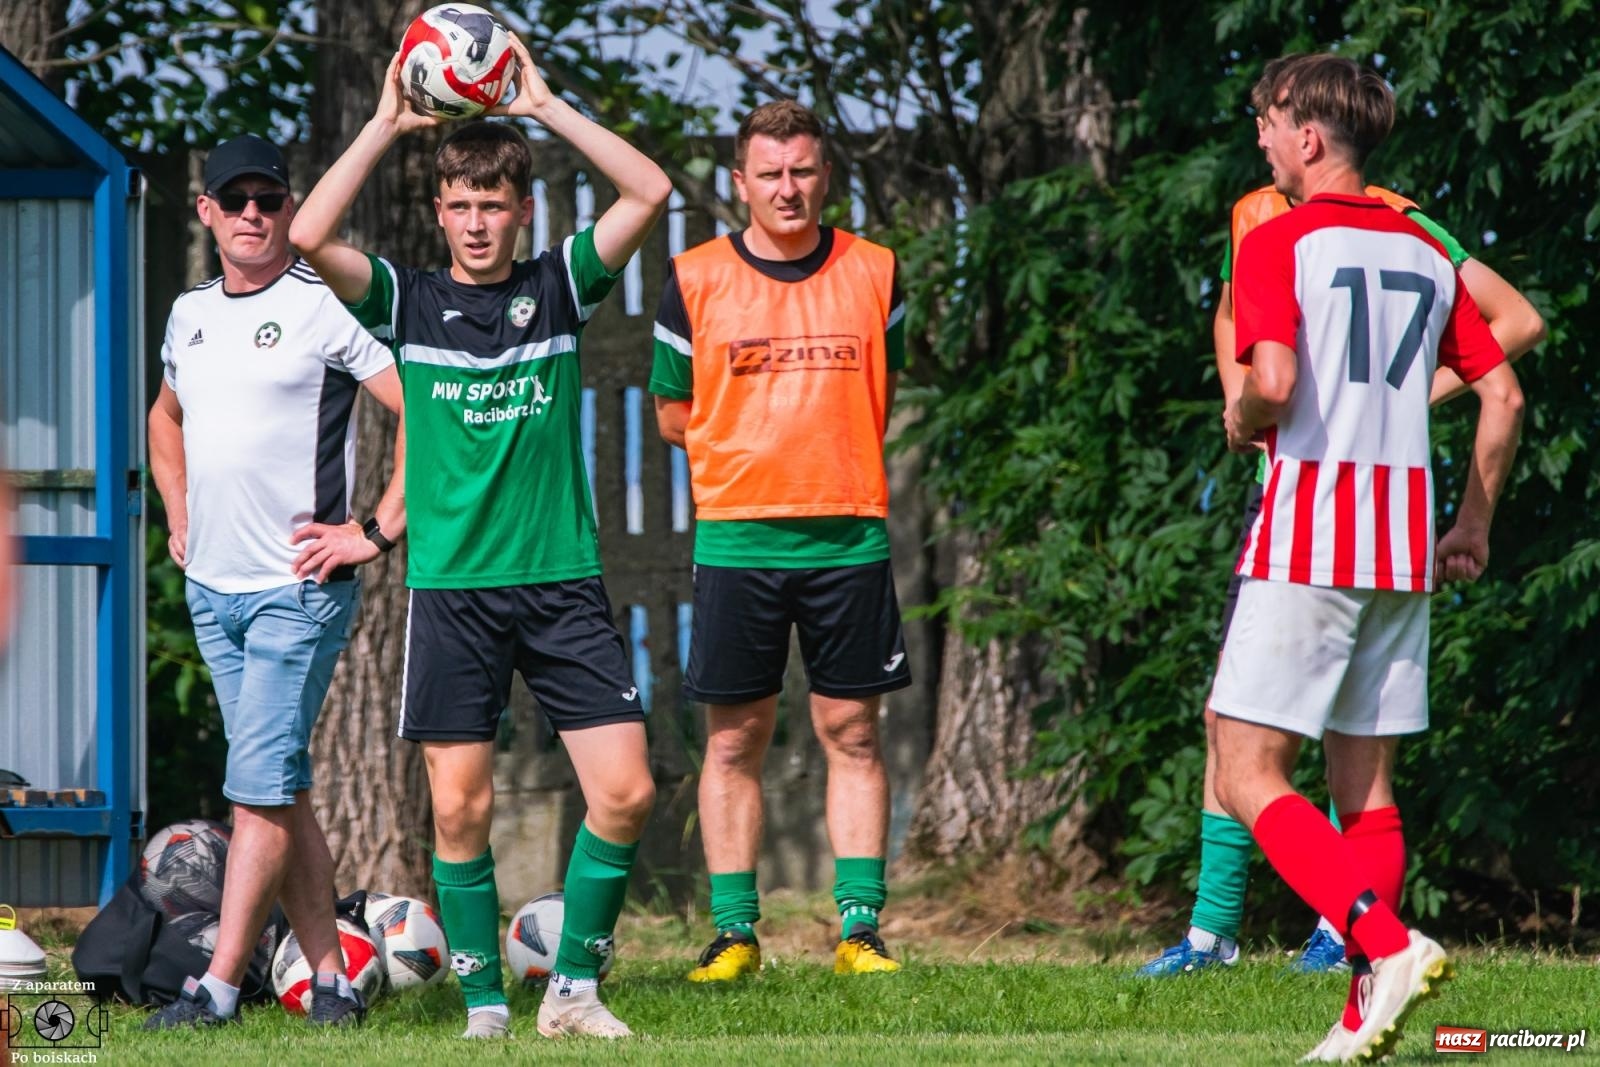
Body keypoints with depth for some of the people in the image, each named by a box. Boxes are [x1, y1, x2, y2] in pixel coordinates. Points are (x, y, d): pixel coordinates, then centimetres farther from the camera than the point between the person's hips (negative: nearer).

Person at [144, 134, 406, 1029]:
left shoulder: (323, 307, -10)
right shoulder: (191, 315, 13)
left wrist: (378, 532, -14)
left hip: (297, 588, -8)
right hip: (212, 587, 8)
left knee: (262, 789, -11)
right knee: (282, 790, 9)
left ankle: (219, 988, -12)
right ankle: (331, 976, 13)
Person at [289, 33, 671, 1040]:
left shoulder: (559, 287, 7)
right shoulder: (410, 300, 4)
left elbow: (650, 191, -5)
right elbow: (310, 237, -12)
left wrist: (544, 104, -6)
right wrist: (388, 123, -9)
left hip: (564, 581, 1)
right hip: (452, 589, -1)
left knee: (626, 790, -6)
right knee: (462, 807, -3)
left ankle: (574, 988, 7)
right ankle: (484, 1004, 8)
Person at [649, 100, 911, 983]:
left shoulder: (873, 273, 5)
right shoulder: (695, 280, 1)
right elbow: (674, 414, 9)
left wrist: (822, 456, 5)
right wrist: (757, 451, 3)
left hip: (849, 536, 1)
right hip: (736, 537, -1)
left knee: (852, 735, 1)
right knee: (734, 739, 1)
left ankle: (858, 929, 4)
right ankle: (734, 933, 7)